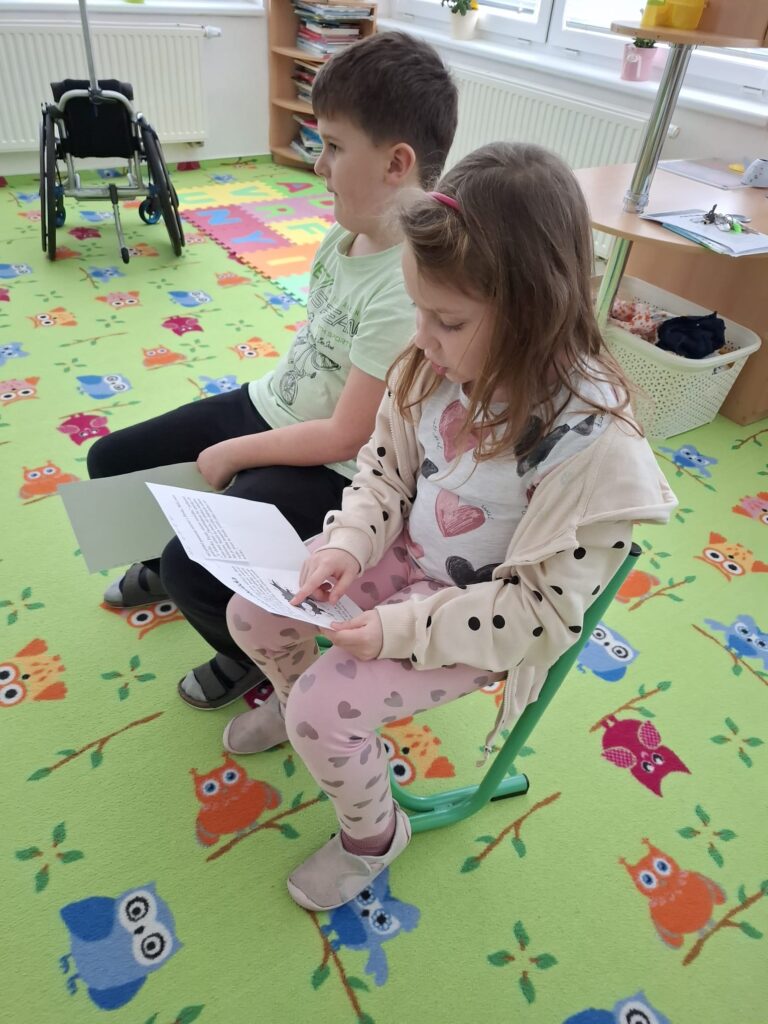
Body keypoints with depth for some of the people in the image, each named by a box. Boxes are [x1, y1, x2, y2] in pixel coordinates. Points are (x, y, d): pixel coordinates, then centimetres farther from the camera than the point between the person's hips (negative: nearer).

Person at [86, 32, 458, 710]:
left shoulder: (408, 287, -29)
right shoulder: (347, 232, -3)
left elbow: (347, 435, -25)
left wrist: (230, 455, -15)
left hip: (329, 469, -8)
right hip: (269, 406, 9)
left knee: (197, 570, -22)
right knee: (111, 461, 12)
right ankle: (167, 564, 42)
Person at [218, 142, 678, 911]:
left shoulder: (591, 444, -30)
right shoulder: (443, 362, -13)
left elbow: (541, 610, -23)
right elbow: (386, 465, 1)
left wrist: (400, 629, -25)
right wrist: (349, 542, -16)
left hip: (479, 619, -6)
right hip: (403, 555, 6)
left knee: (323, 714, -13)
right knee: (250, 613, 3)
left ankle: (373, 835, 22)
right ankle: (293, 695, 40)